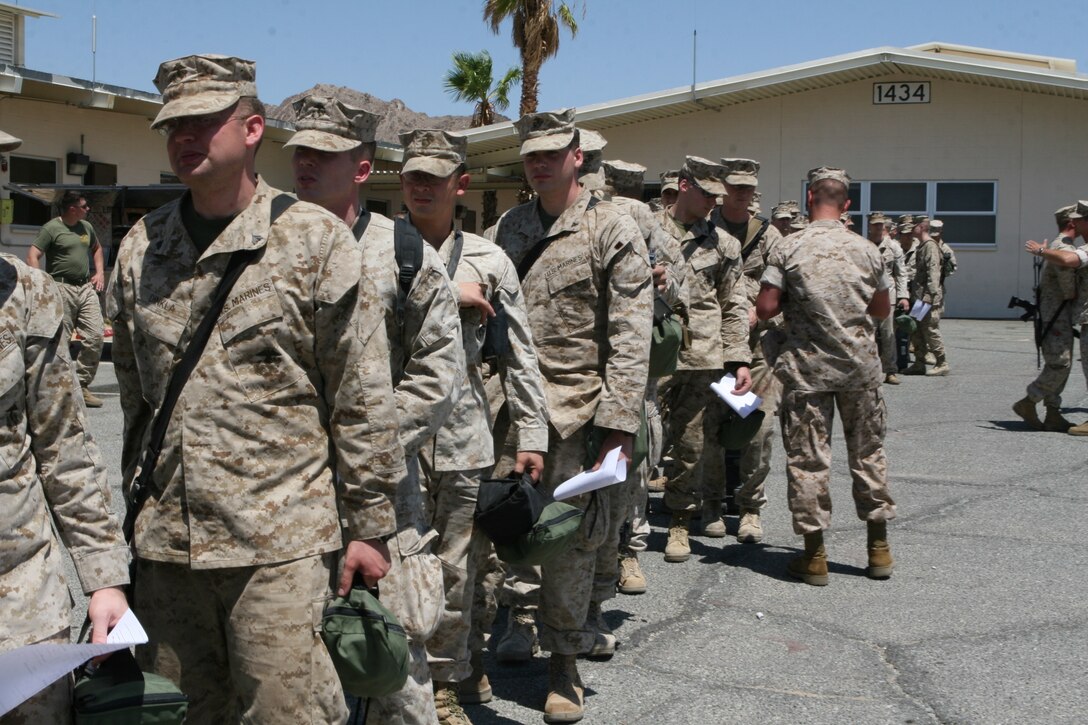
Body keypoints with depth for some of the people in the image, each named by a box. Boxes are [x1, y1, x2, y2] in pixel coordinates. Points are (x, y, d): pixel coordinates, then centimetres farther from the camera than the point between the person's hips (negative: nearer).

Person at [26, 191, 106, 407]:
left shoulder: (86, 227, 15)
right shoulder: (51, 228, -5)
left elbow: (97, 248, 34)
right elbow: (32, 256, -11)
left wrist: (100, 272, 20)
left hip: (86, 287, 6)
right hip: (62, 288, -6)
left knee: (95, 337, -2)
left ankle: (82, 386, 8)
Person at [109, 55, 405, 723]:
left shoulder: (315, 240, -4)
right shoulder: (140, 247, 10)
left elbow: (362, 399, -4)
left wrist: (370, 527, -5)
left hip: (279, 544, -5)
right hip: (165, 543, 5)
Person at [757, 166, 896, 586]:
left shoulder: (789, 249, -8)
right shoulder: (865, 250, 1)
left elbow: (765, 308, -11)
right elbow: (882, 309, 10)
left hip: (807, 368, -2)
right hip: (860, 365, 3)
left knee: (808, 458, 3)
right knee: (868, 453, 13)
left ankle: (814, 556, 6)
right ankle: (879, 548, 20)